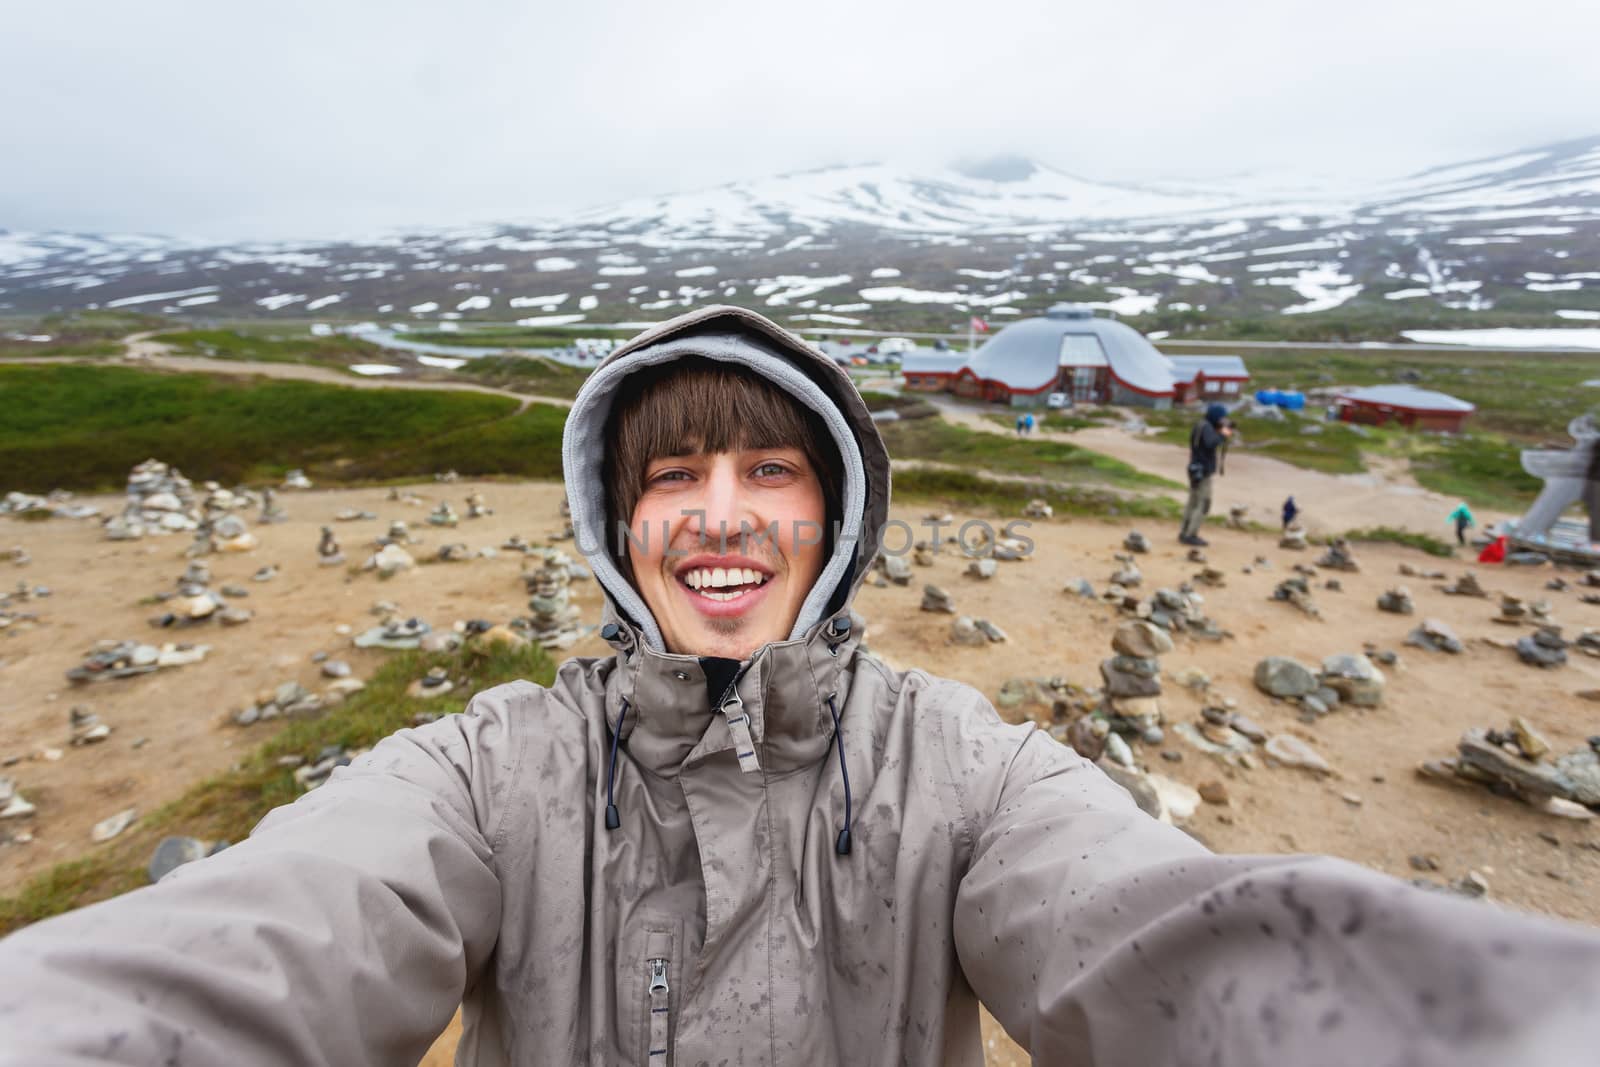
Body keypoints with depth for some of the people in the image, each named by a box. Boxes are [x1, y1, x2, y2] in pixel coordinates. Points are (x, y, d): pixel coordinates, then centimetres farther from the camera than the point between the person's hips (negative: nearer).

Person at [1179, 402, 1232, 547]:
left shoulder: (1200, 425, 14)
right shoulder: (1206, 427, -15)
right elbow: (1211, 443, -30)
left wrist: (1221, 434, 6)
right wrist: (1223, 435, -15)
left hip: (1196, 469, 10)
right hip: (1203, 471, -10)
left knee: (1193, 502, 14)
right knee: (1203, 504, -7)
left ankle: (1185, 533, 19)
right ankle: (1191, 535, -7)